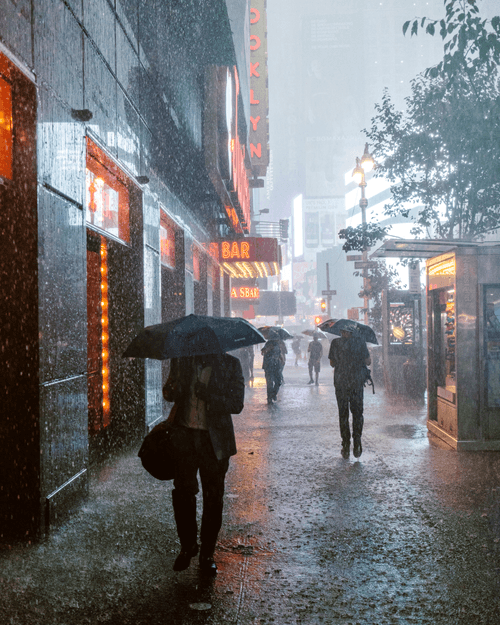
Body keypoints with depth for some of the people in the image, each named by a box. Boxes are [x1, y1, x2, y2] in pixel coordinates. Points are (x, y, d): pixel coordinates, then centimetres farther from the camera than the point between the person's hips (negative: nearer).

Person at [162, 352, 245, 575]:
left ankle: (207, 554, 24)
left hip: (215, 440, -1)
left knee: (213, 499, 7)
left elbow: (237, 404, -8)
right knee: (183, 492, 3)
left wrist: (206, 394, -21)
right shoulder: (181, 360, 5)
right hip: (184, 434, 2)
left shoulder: (230, 364, -3)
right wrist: (171, 390, -10)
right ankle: (187, 545, 27)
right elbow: (169, 392, 15)